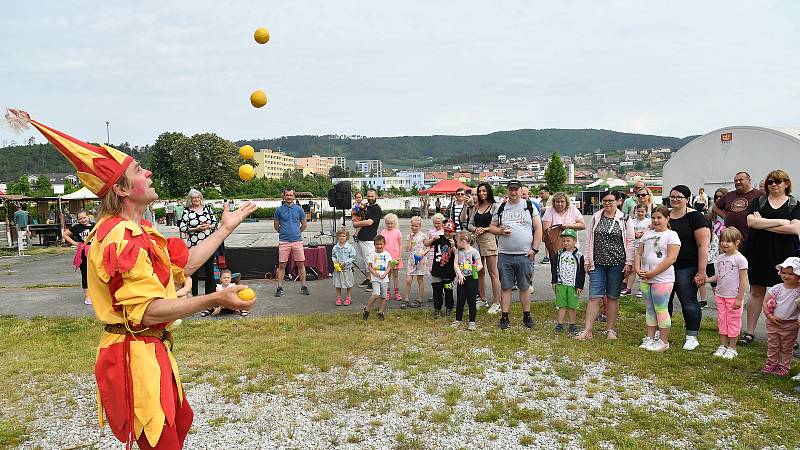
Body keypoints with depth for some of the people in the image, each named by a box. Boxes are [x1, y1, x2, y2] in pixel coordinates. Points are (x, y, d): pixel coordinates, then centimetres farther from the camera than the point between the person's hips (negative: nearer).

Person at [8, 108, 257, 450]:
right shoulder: (120, 238, -24)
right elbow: (148, 311, -28)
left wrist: (225, 228, 17)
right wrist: (214, 300, -30)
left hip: (151, 349, 11)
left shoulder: (137, 230, 10)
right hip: (134, 355, -11)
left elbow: (186, 262, 15)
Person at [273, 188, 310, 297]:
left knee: (301, 264, 3)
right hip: (284, 242, -1)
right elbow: (276, 225, 12)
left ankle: (303, 287, 13)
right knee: (282, 265, 2)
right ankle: (280, 287, 11)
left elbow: (304, 224, 13)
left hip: (297, 240, 1)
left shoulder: (299, 209, 3)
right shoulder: (279, 210, 2)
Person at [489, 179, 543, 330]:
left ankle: (527, 316, 18)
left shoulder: (529, 206, 5)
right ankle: (504, 317, 12)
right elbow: (492, 227, 15)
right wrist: (500, 231, -8)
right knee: (506, 287, 5)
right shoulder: (501, 208, 10)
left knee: (525, 287, 7)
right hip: (504, 255, 1)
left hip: (524, 255, -1)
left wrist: (534, 249, -5)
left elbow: (538, 228, 2)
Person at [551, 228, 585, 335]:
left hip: (573, 285, -2)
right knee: (562, 305, 5)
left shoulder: (579, 255, -2)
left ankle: (572, 324, 15)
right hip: (561, 284, 2)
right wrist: (554, 282, 6)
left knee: (572, 306, 4)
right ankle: (560, 324, 11)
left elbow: (582, 272, -1)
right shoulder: (559, 254, 5)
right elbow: (554, 268, 11)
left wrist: (580, 286, -4)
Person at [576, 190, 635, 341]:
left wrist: (629, 262, -6)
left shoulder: (624, 219, -1)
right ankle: (587, 331, 0)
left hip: (617, 264, -2)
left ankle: (610, 330, 19)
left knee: (613, 297, 7)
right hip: (598, 263, 2)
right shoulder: (596, 217, 7)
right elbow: (589, 239, 10)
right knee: (594, 296, -2)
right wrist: (587, 260, 6)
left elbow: (630, 242, -1)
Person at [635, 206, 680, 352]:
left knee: (661, 310, -3)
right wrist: (638, 269, -4)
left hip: (662, 279, -6)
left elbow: (671, 258, -15)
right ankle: (650, 338, 21)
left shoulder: (671, 235, -6)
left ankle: (663, 341, 7)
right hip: (645, 279, 7)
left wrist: (652, 273, -17)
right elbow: (639, 254, 14)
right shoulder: (647, 234, 14)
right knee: (649, 309, 13)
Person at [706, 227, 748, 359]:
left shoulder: (740, 259, -12)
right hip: (720, 295, 6)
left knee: (733, 321, 4)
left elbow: (743, 280, -12)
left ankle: (732, 347, 14)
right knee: (721, 320, 12)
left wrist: (739, 298, -14)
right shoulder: (720, 258, 7)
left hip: (734, 297, -6)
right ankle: (722, 345, 21)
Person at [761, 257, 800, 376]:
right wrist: (769, 316, -7)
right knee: (772, 346, 13)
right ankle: (771, 364, 26)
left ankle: (784, 366, 24)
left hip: (790, 325, -2)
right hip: (773, 322, 2)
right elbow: (765, 302, 0)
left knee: (786, 348, 11)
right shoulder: (776, 288, -3)